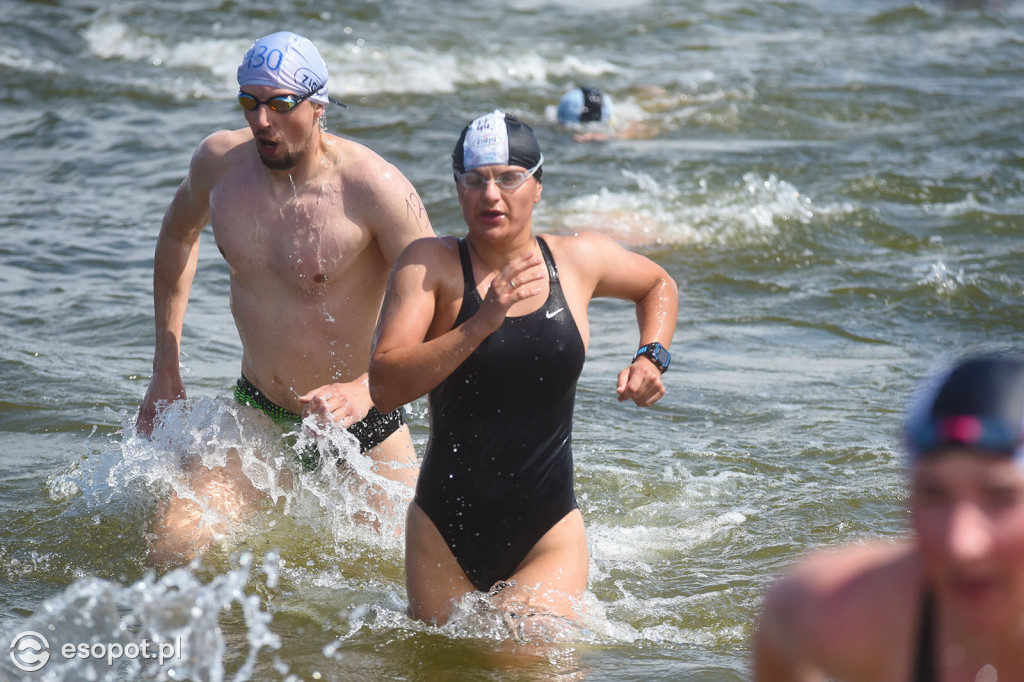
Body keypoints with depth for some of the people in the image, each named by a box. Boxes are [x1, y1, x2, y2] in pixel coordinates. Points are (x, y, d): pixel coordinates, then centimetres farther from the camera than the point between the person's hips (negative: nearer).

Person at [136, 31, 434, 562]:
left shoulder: (373, 186, -22)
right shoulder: (220, 160, -7)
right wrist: (165, 369, 14)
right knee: (174, 539, -16)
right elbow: (178, 233, 16)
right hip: (256, 413, 3)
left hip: (363, 423, -3)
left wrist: (367, 389, -37)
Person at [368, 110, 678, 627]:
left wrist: (651, 359, 8)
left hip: (548, 535, 1)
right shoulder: (430, 265, -7)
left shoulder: (580, 259, 2)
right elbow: (384, 386, -19)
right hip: (445, 531, 0)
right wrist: (483, 322, -26)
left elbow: (657, 284, 26)